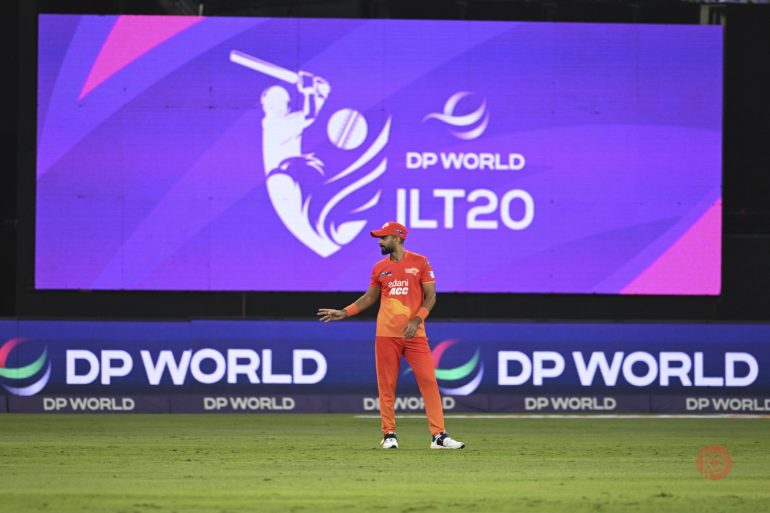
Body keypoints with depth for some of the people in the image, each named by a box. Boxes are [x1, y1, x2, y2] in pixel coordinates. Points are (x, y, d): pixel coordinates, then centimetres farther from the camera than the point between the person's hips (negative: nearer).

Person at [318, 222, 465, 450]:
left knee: (428, 381, -8)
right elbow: (370, 297, 18)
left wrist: (416, 320, -15)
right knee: (386, 385, 2)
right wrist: (344, 313, 8)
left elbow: (430, 296, -1)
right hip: (386, 334, 3)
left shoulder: (420, 263, 0)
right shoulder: (380, 268, 10)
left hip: (415, 334, -3)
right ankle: (389, 435, 10)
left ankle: (439, 436, -8)